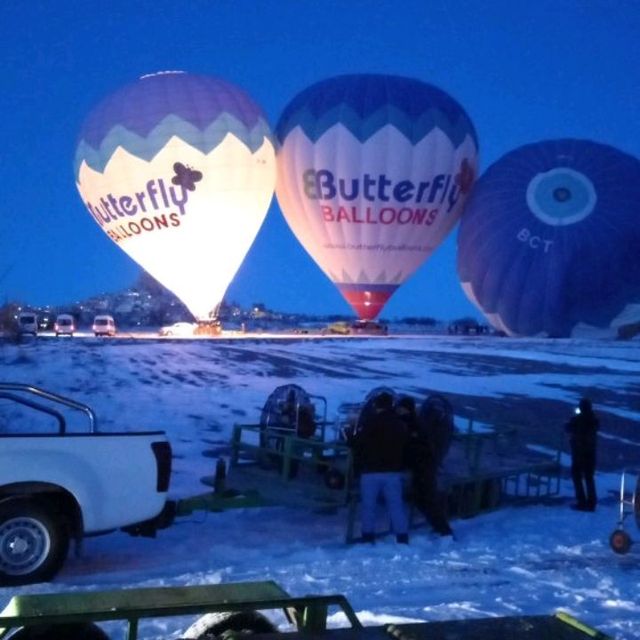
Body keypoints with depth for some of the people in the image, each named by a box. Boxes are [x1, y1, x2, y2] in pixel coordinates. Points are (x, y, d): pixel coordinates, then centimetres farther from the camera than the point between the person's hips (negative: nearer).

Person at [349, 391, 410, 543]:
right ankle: (402, 537, 1)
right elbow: (406, 447, 16)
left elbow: (356, 443, -7)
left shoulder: (368, 422, -8)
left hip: (370, 471, -3)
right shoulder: (400, 424, 9)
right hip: (393, 471, 4)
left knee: (368, 505, 5)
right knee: (396, 504, 5)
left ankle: (368, 536, 5)